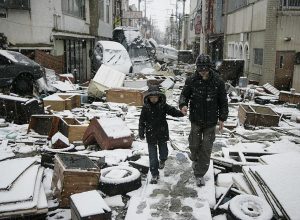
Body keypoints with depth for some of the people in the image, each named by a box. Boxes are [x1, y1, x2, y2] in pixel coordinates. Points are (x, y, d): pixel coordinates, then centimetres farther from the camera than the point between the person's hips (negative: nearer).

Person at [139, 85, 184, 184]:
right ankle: (154, 174, 14)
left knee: (163, 152, 16)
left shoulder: (163, 106, -6)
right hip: (151, 136, -1)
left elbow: (173, 111, -11)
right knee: (152, 155, 2)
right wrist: (141, 134, 0)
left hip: (162, 134, 1)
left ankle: (162, 160, 53)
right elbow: (142, 121, -1)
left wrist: (181, 113, -31)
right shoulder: (146, 108, -7)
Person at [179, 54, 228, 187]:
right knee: (194, 144, 11)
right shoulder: (191, 80, -7)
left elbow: (223, 101, 2)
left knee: (206, 148, 3)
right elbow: (184, 94, 2)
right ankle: (194, 158, 47)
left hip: (211, 121, 0)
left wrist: (222, 118, 1)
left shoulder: (218, 81, -6)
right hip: (196, 119, 0)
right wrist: (183, 104, -21)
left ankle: (199, 174, 16)